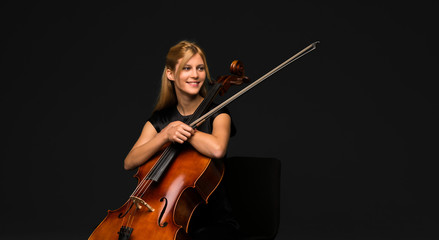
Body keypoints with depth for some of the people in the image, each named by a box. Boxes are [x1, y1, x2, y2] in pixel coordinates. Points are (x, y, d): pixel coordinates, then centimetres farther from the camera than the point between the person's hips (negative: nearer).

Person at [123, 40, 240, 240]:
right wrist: (165, 135, -20)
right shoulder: (160, 118, 8)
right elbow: (130, 162, -7)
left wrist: (182, 127, -13)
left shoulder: (216, 113, -3)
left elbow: (217, 149, -27)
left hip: (213, 221, -3)